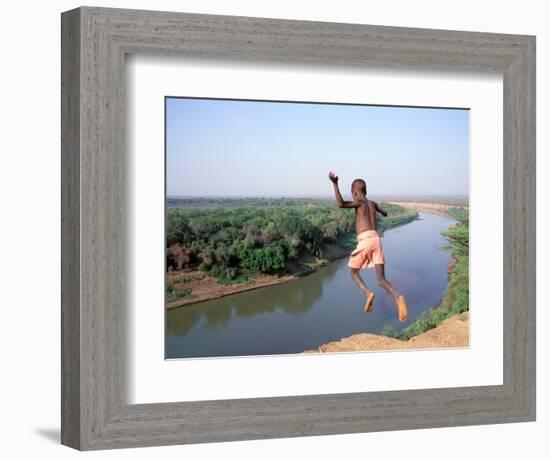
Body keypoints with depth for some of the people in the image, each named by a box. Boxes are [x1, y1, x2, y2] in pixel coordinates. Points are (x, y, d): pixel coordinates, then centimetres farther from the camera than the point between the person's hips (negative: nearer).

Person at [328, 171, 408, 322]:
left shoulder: (359, 203, 4)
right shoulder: (372, 203, 23)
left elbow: (341, 204, -16)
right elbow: (385, 214, 45)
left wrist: (335, 184, -18)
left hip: (365, 240, -5)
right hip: (376, 240, 5)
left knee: (353, 272, 17)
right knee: (381, 279, 1)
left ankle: (368, 293, -12)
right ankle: (397, 297, -30)